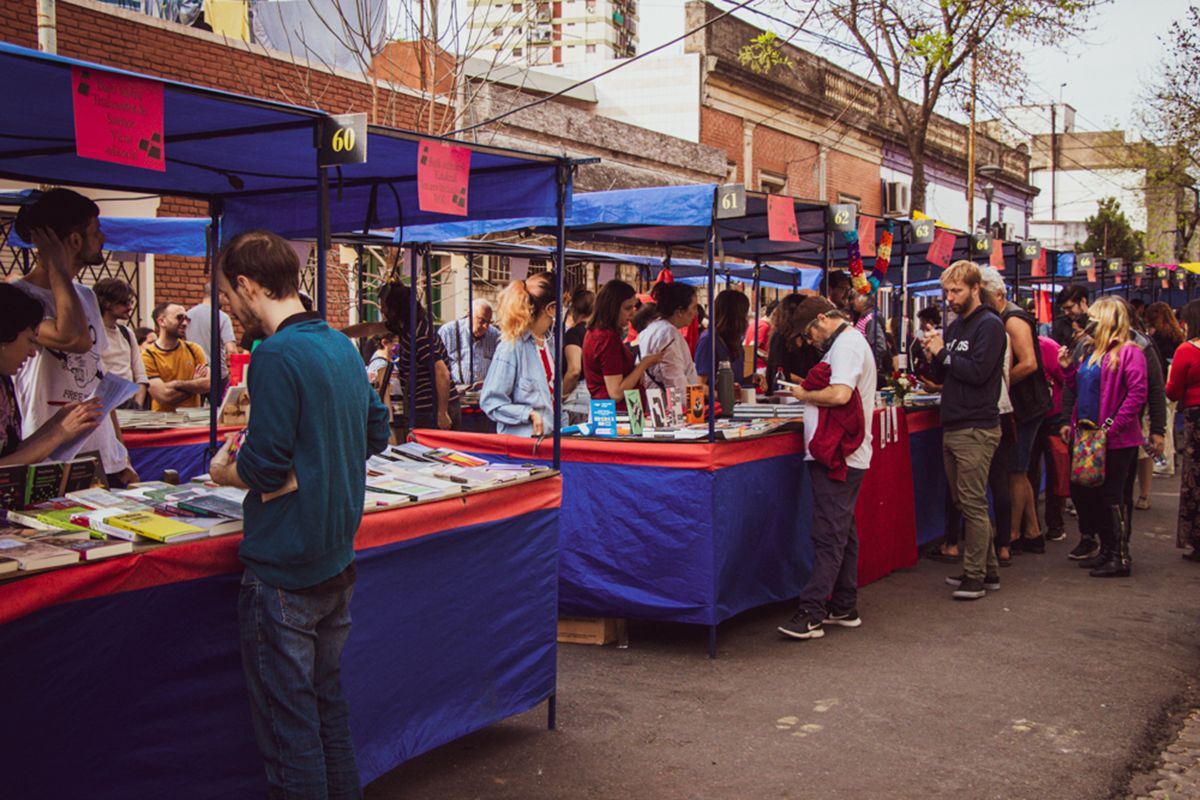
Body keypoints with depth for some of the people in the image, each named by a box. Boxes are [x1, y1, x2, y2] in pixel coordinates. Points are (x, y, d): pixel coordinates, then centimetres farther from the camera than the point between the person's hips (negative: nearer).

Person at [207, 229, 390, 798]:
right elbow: (375, 432, 18)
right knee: (327, 699, 20)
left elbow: (265, 468, -21)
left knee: (285, 719, 2)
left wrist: (226, 471, -1)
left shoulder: (277, 355, -18)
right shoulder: (342, 345, 8)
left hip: (283, 569, -9)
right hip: (337, 557, 9)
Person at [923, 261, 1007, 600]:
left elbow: (978, 372, -19)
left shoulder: (989, 325, -8)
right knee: (964, 503, 12)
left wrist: (943, 353, -11)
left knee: (973, 504, -6)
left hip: (976, 429, -9)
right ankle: (988, 570, 21)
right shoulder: (954, 326, 17)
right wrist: (935, 357, 0)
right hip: (953, 428, 9)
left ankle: (975, 575, 0)